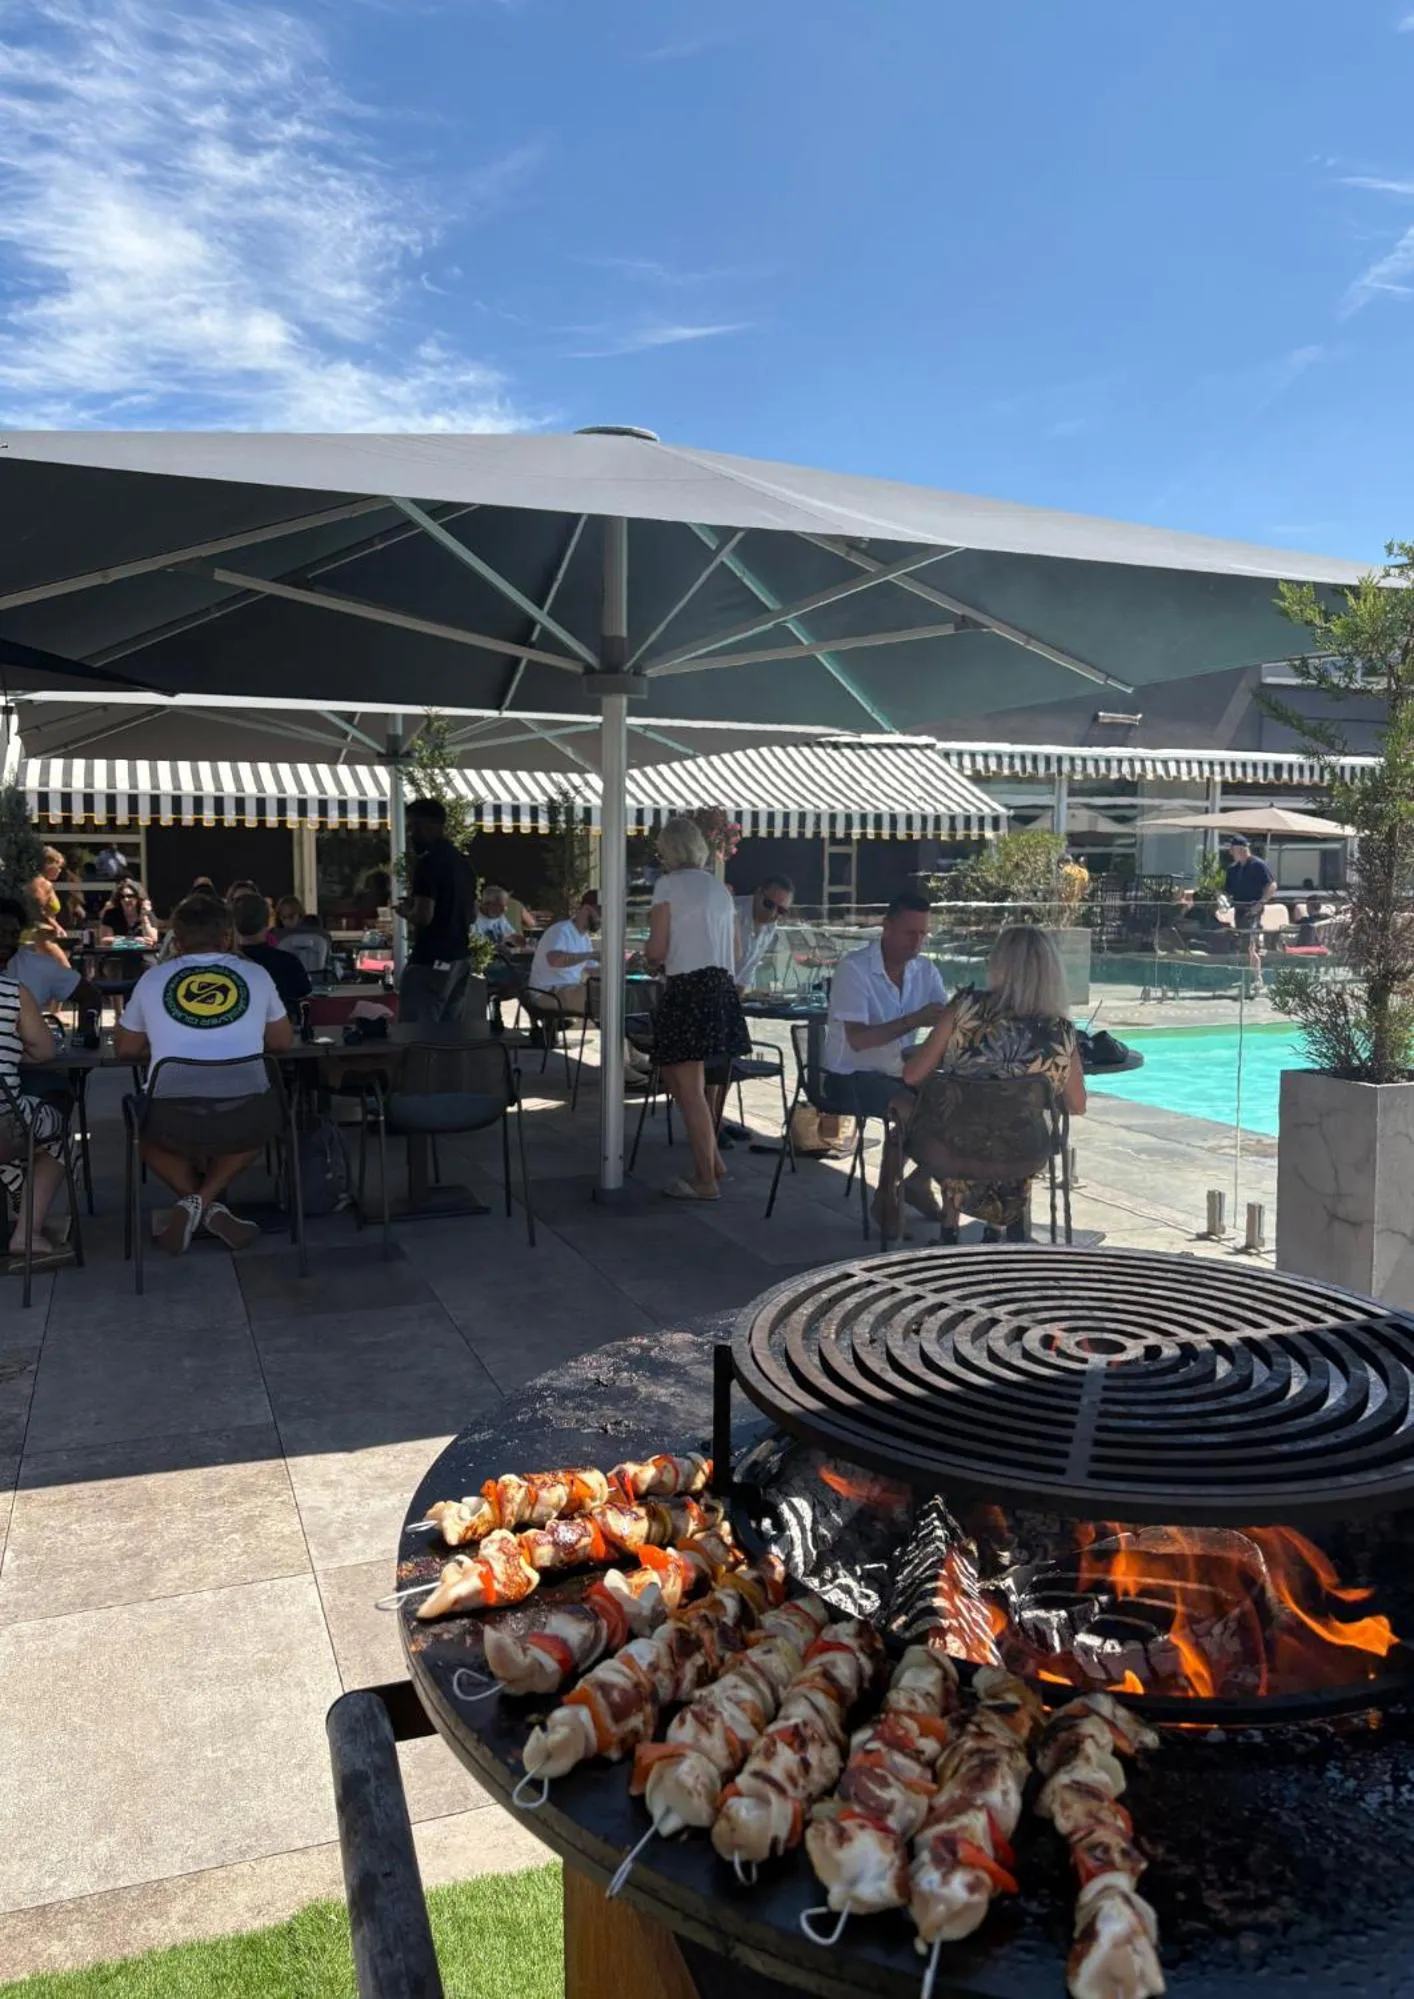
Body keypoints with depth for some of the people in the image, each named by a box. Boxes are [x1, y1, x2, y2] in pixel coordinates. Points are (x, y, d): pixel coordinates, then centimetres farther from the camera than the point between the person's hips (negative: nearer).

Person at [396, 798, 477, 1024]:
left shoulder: (428, 862, -14)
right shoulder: (462, 862, 13)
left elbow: (423, 917, -21)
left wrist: (405, 910, 0)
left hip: (431, 962, -9)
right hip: (459, 960, 9)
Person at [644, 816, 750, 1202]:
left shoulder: (668, 883, -3)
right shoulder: (719, 887, 18)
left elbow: (656, 950, -6)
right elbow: (734, 950, 19)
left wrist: (652, 958, 16)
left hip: (688, 989, -8)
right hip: (722, 988, 8)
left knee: (689, 1088, -1)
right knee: (680, 1078, 20)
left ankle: (706, 1181, 4)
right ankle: (712, 1161, 22)